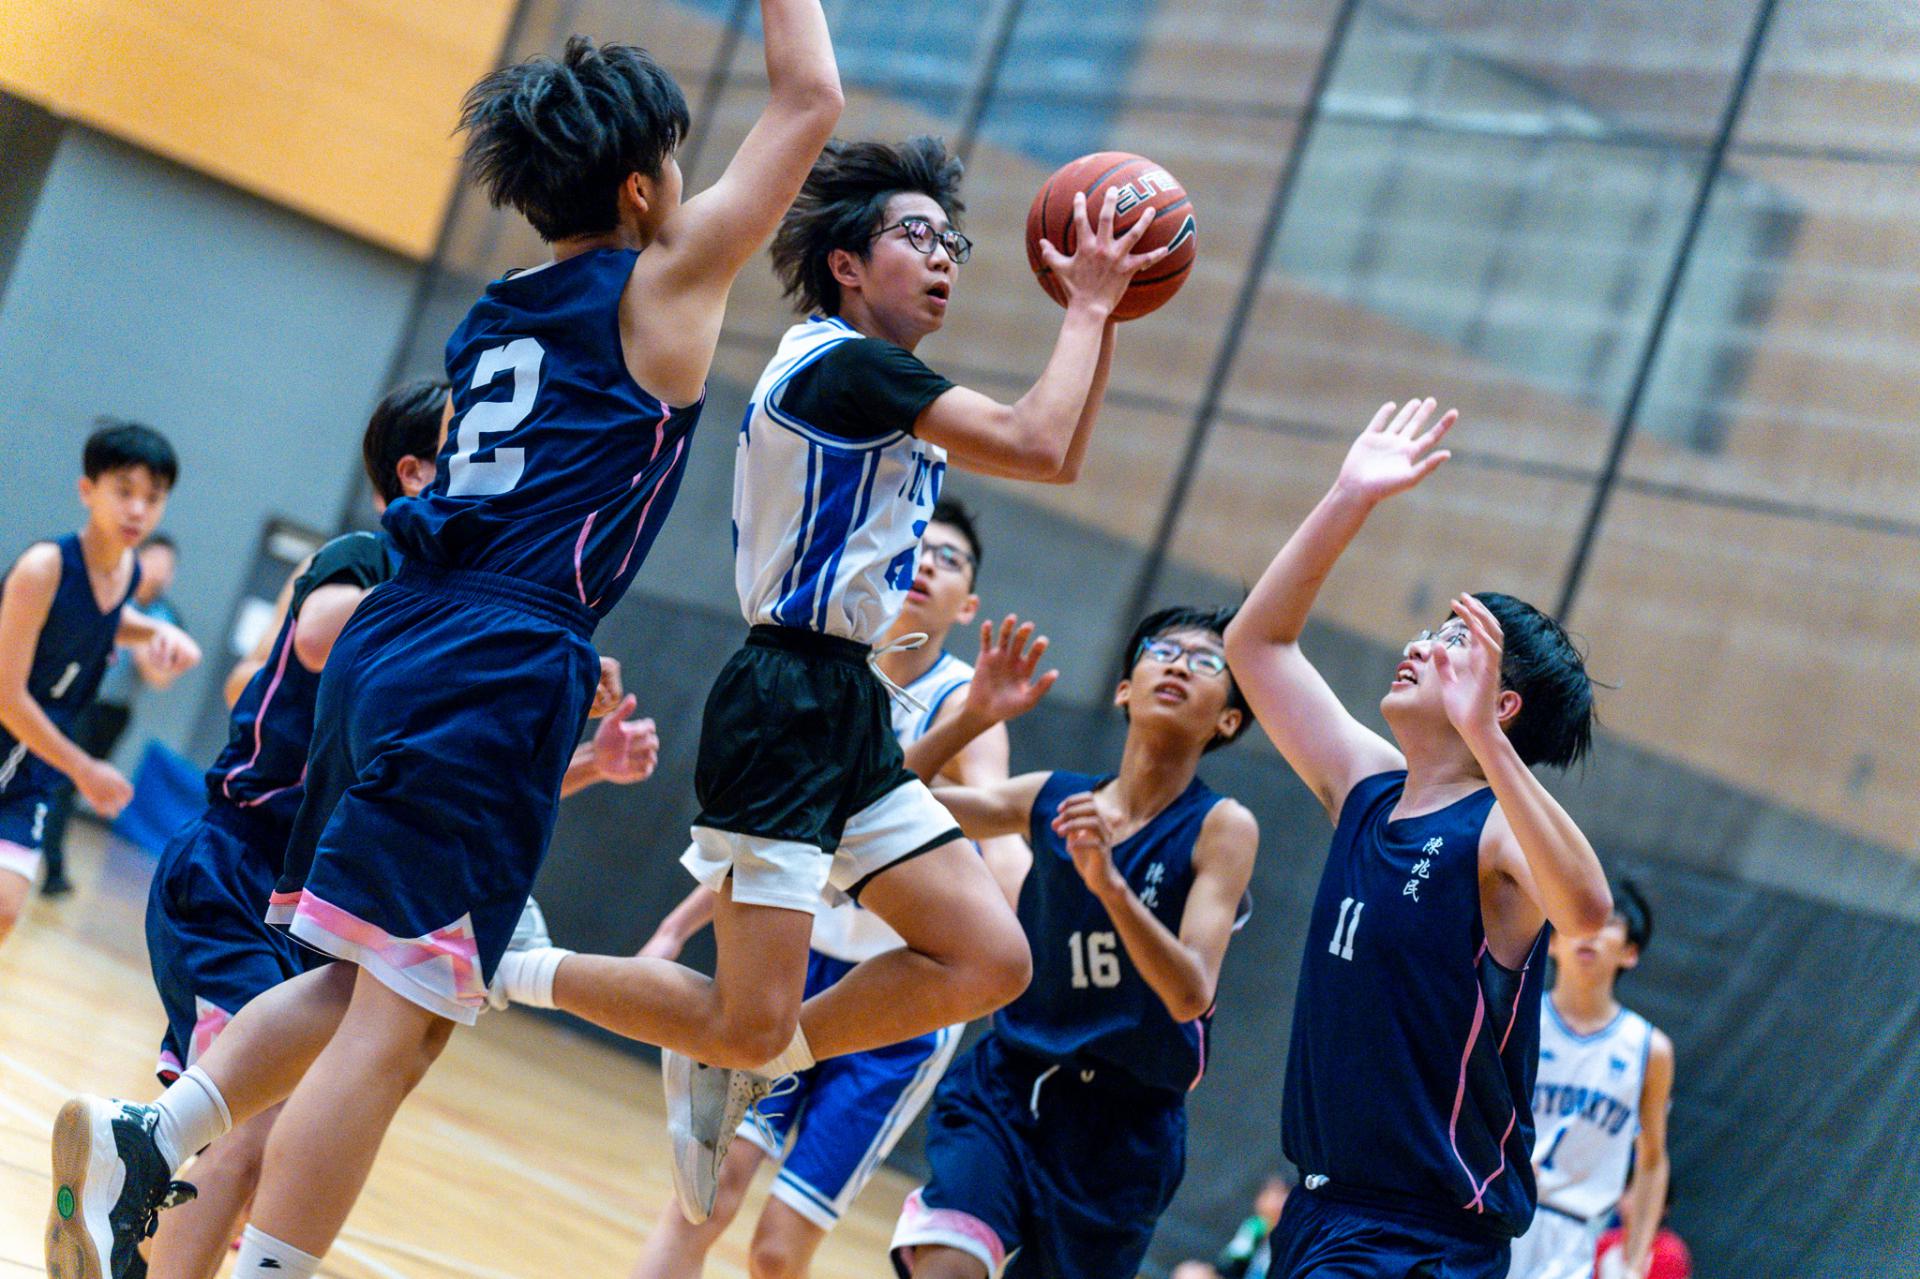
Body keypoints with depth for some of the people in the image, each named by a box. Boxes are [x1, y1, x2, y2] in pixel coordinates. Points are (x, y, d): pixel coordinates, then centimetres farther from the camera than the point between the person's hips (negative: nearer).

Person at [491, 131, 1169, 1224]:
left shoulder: (875, 380, 17)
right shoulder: (846, 363, -12)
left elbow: (1061, 461, 23)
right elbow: (1035, 446, -20)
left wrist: (1104, 317, 15)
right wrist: (1087, 307, -7)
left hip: (846, 718, 10)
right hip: (786, 709, -10)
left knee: (991, 962, 2)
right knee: (751, 1021, -10)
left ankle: (737, 1070, 12)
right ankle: (506, 972, 9)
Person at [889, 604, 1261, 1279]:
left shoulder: (1222, 827, -7)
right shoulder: (1053, 798, 2)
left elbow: (1191, 994, -20)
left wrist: (1109, 882, -35)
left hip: (1121, 1127, -1)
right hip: (1007, 1088, 1)